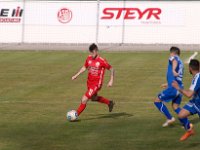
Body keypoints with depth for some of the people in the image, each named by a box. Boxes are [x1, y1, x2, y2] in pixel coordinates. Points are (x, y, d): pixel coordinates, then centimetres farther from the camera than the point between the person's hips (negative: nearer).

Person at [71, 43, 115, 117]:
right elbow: (84, 67, 14)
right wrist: (76, 75, 8)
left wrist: (111, 81, -12)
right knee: (93, 98, 27)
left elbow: (111, 69, -8)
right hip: (89, 82, 8)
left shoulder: (102, 61, -18)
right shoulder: (89, 58, -1)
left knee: (84, 100, -14)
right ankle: (109, 103, 46)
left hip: (96, 84, -8)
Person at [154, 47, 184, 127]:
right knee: (175, 106, 20)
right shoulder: (181, 62, 25)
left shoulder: (173, 57, 2)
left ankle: (170, 118, 0)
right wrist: (168, 84, 46)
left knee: (157, 101, 4)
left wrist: (173, 70, -46)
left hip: (173, 87, -8)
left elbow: (175, 61, -25)